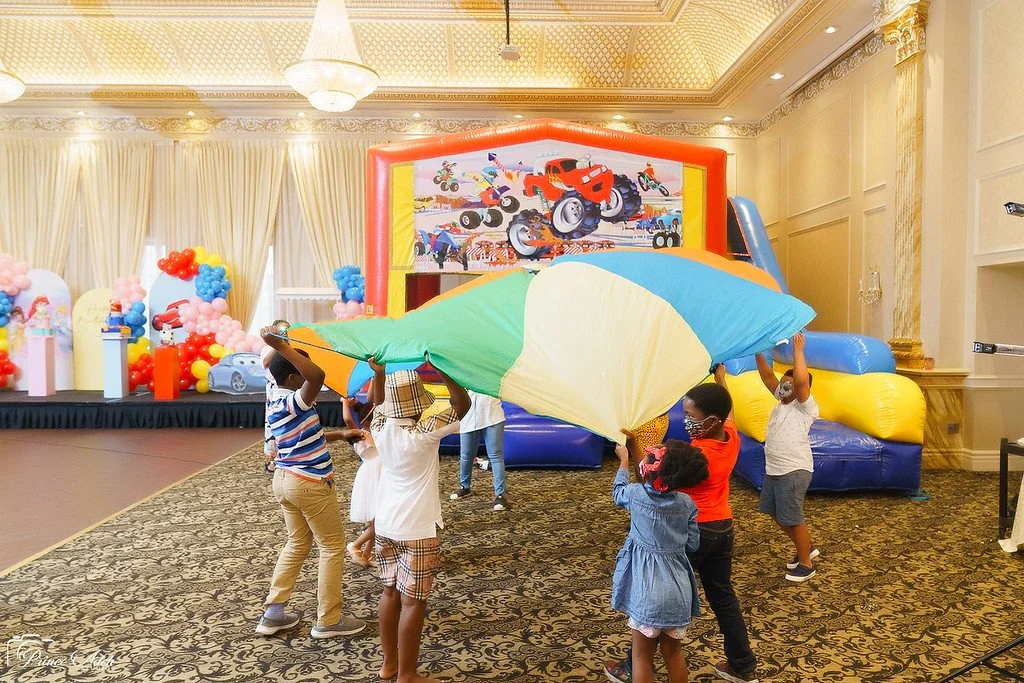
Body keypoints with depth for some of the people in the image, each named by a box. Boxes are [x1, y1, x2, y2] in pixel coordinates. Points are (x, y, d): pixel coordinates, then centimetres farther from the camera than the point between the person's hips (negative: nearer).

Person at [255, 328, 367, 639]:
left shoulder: (275, 404, 9)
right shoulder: (294, 401, -22)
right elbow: (317, 375, -43)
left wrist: (340, 434, 22)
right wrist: (282, 346, -39)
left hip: (284, 480, 9)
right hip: (311, 484, -9)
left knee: (297, 544, 21)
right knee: (333, 548, 5)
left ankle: (273, 613, 25)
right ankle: (329, 621, 13)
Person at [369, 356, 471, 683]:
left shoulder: (380, 429, -5)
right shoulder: (425, 433, -21)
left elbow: (379, 403, 16)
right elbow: (463, 404, -19)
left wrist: (379, 373, 4)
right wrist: (440, 370, -26)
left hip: (385, 524, 7)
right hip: (417, 529, -7)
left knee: (390, 592, 18)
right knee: (413, 602, 3)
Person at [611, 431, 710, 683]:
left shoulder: (636, 494, -10)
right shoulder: (686, 503, -5)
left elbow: (618, 493, 13)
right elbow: (692, 544, 5)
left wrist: (624, 459, 27)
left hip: (646, 593, -2)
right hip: (678, 593, 3)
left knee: (642, 655, 11)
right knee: (673, 652, 20)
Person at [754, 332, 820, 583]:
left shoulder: (806, 407, -13)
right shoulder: (783, 401, 9)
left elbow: (801, 380, -30)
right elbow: (767, 376, 7)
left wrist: (798, 349, -27)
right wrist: (758, 351, -3)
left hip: (794, 471, -9)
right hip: (773, 469, 9)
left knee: (792, 518, 0)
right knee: (775, 514, 18)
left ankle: (806, 564, 17)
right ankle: (806, 548, 37)